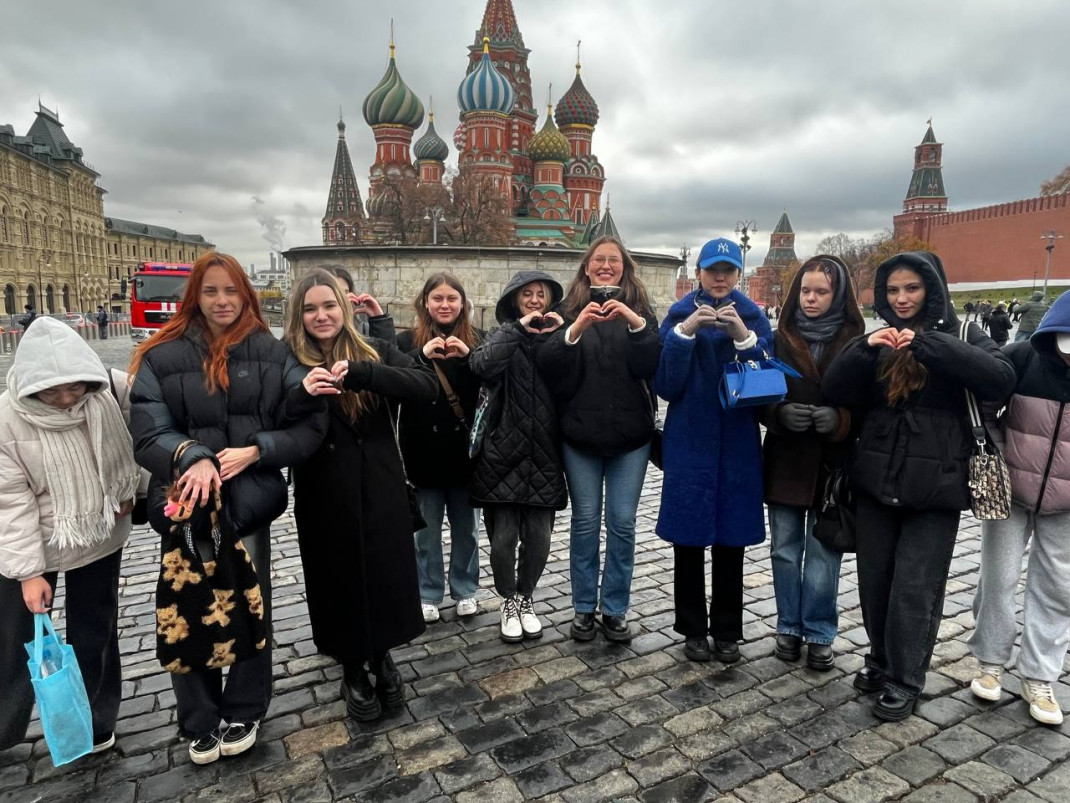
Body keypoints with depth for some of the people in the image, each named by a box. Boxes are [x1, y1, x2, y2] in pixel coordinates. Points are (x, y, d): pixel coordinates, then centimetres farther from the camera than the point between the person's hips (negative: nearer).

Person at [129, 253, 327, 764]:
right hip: (187, 506, 0)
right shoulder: (162, 357, -1)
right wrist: (193, 458, -25)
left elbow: (310, 424, -4)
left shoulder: (272, 354, 0)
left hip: (250, 502, 0)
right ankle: (199, 723, 32)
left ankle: (244, 712, 34)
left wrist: (255, 451, -15)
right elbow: (147, 433, -7)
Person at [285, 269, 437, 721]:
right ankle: (353, 670, 34)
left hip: (380, 492, 1)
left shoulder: (375, 352, 1)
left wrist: (359, 372, -27)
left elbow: (427, 387, -15)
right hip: (325, 500, -1)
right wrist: (302, 394, -30)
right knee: (340, 583, 11)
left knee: (386, 578, 10)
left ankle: (381, 657, 37)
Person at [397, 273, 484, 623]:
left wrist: (468, 355, -24)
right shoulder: (408, 341, 1)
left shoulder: (476, 339, 3)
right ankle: (428, 594, 26)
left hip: (464, 448, 1)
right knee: (426, 529, 10)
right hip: (424, 449, -1)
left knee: (466, 526, 14)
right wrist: (422, 356, -26)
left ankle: (465, 590, 30)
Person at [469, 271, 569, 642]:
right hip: (503, 454, -2)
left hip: (544, 458, 2)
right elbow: (481, 365, -18)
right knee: (504, 538, 0)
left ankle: (525, 597, 29)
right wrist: (519, 329, -15)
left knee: (538, 537, 4)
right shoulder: (503, 337, 5)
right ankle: (508, 601, 25)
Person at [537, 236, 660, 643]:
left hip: (630, 435, 1)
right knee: (585, 522, 7)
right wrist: (575, 330, -23)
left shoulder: (639, 308, 6)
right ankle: (583, 607, 21)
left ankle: (615, 609, 19)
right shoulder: (570, 308, 4)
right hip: (580, 433, 0)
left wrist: (637, 325, -21)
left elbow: (652, 367, -7)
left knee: (622, 523, 4)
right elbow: (547, 366, -8)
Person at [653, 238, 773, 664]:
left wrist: (744, 336, -18)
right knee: (688, 537, 5)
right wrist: (684, 333, -18)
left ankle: (727, 631, 23)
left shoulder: (753, 317, 4)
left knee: (731, 537, 8)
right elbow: (664, 385, -8)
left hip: (737, 442, 1)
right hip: (688, 441, -1)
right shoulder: (679, 315, 1)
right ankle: (693, 629, 22)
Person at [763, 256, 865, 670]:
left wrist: (839, 418, -19)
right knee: (785, 549, 11)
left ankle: (819, 633, 24)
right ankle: (789, 626, 28)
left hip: (831, 463, -2)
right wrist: (781, 413, -15)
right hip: (784, 460, 2)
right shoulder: (781, 340, 3)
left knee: (823, 552, 7)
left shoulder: (855, 343, -2)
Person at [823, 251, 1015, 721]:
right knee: (874, 578, 12)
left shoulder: (960, 335, 1)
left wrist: (929, 344, -25)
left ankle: (904, 680, 18)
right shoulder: (877, 341, 9)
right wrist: (864, 348, -17)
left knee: (915, 587, 1)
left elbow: (1001, 380, -17)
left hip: (935, 484, -3)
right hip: (876, 479, 4)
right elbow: (835, 393, -2)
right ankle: (882, 659, 32)